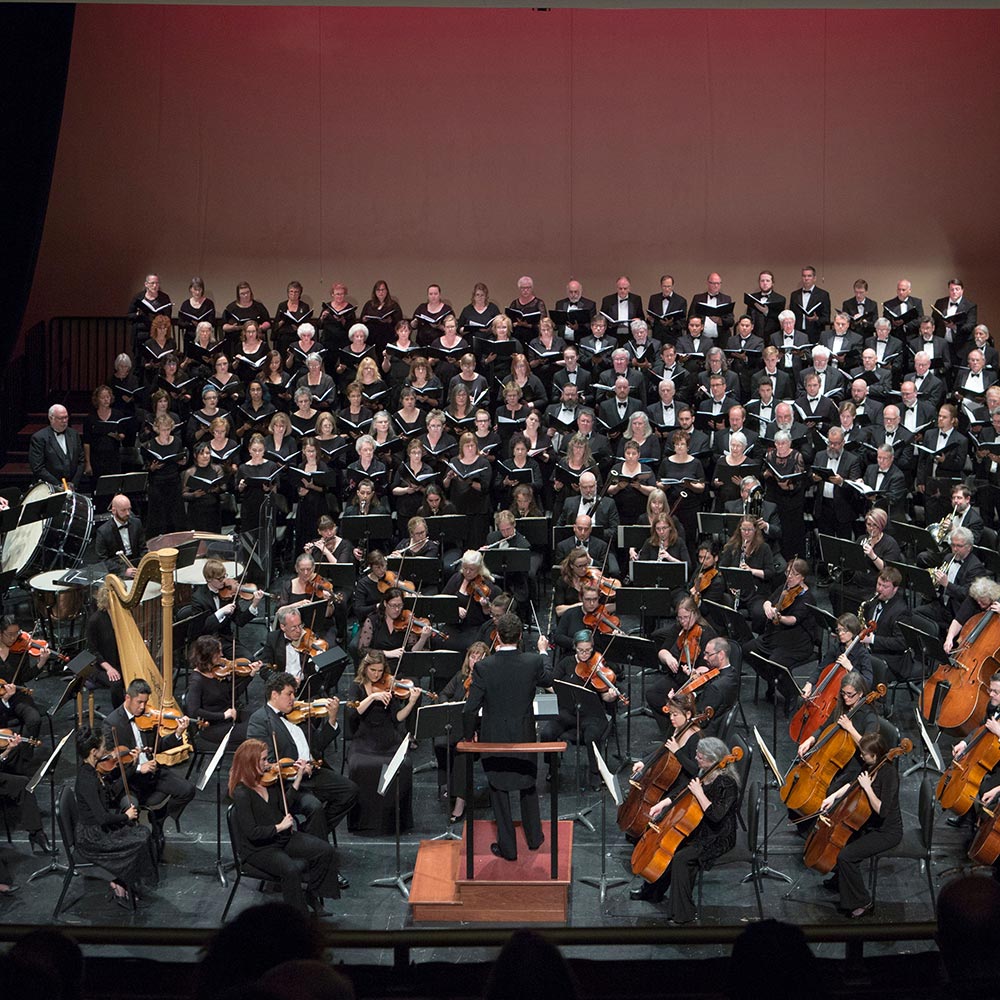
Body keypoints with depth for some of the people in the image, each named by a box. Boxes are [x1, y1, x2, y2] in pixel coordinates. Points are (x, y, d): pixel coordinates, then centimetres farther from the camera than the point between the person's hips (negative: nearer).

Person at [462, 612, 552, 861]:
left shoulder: (483, 667, -20)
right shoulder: (534, 662, -15)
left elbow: (471, 708, -16)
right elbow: (547, 680, 10)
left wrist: (469, 735, 2)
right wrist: (544, 652, 26)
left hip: (494, 739, -2)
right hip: (525, 736, 2)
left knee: (499, 789, 13)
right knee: (528, 785, 24)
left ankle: (508, 847, 19)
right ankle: (534, 836, 37)